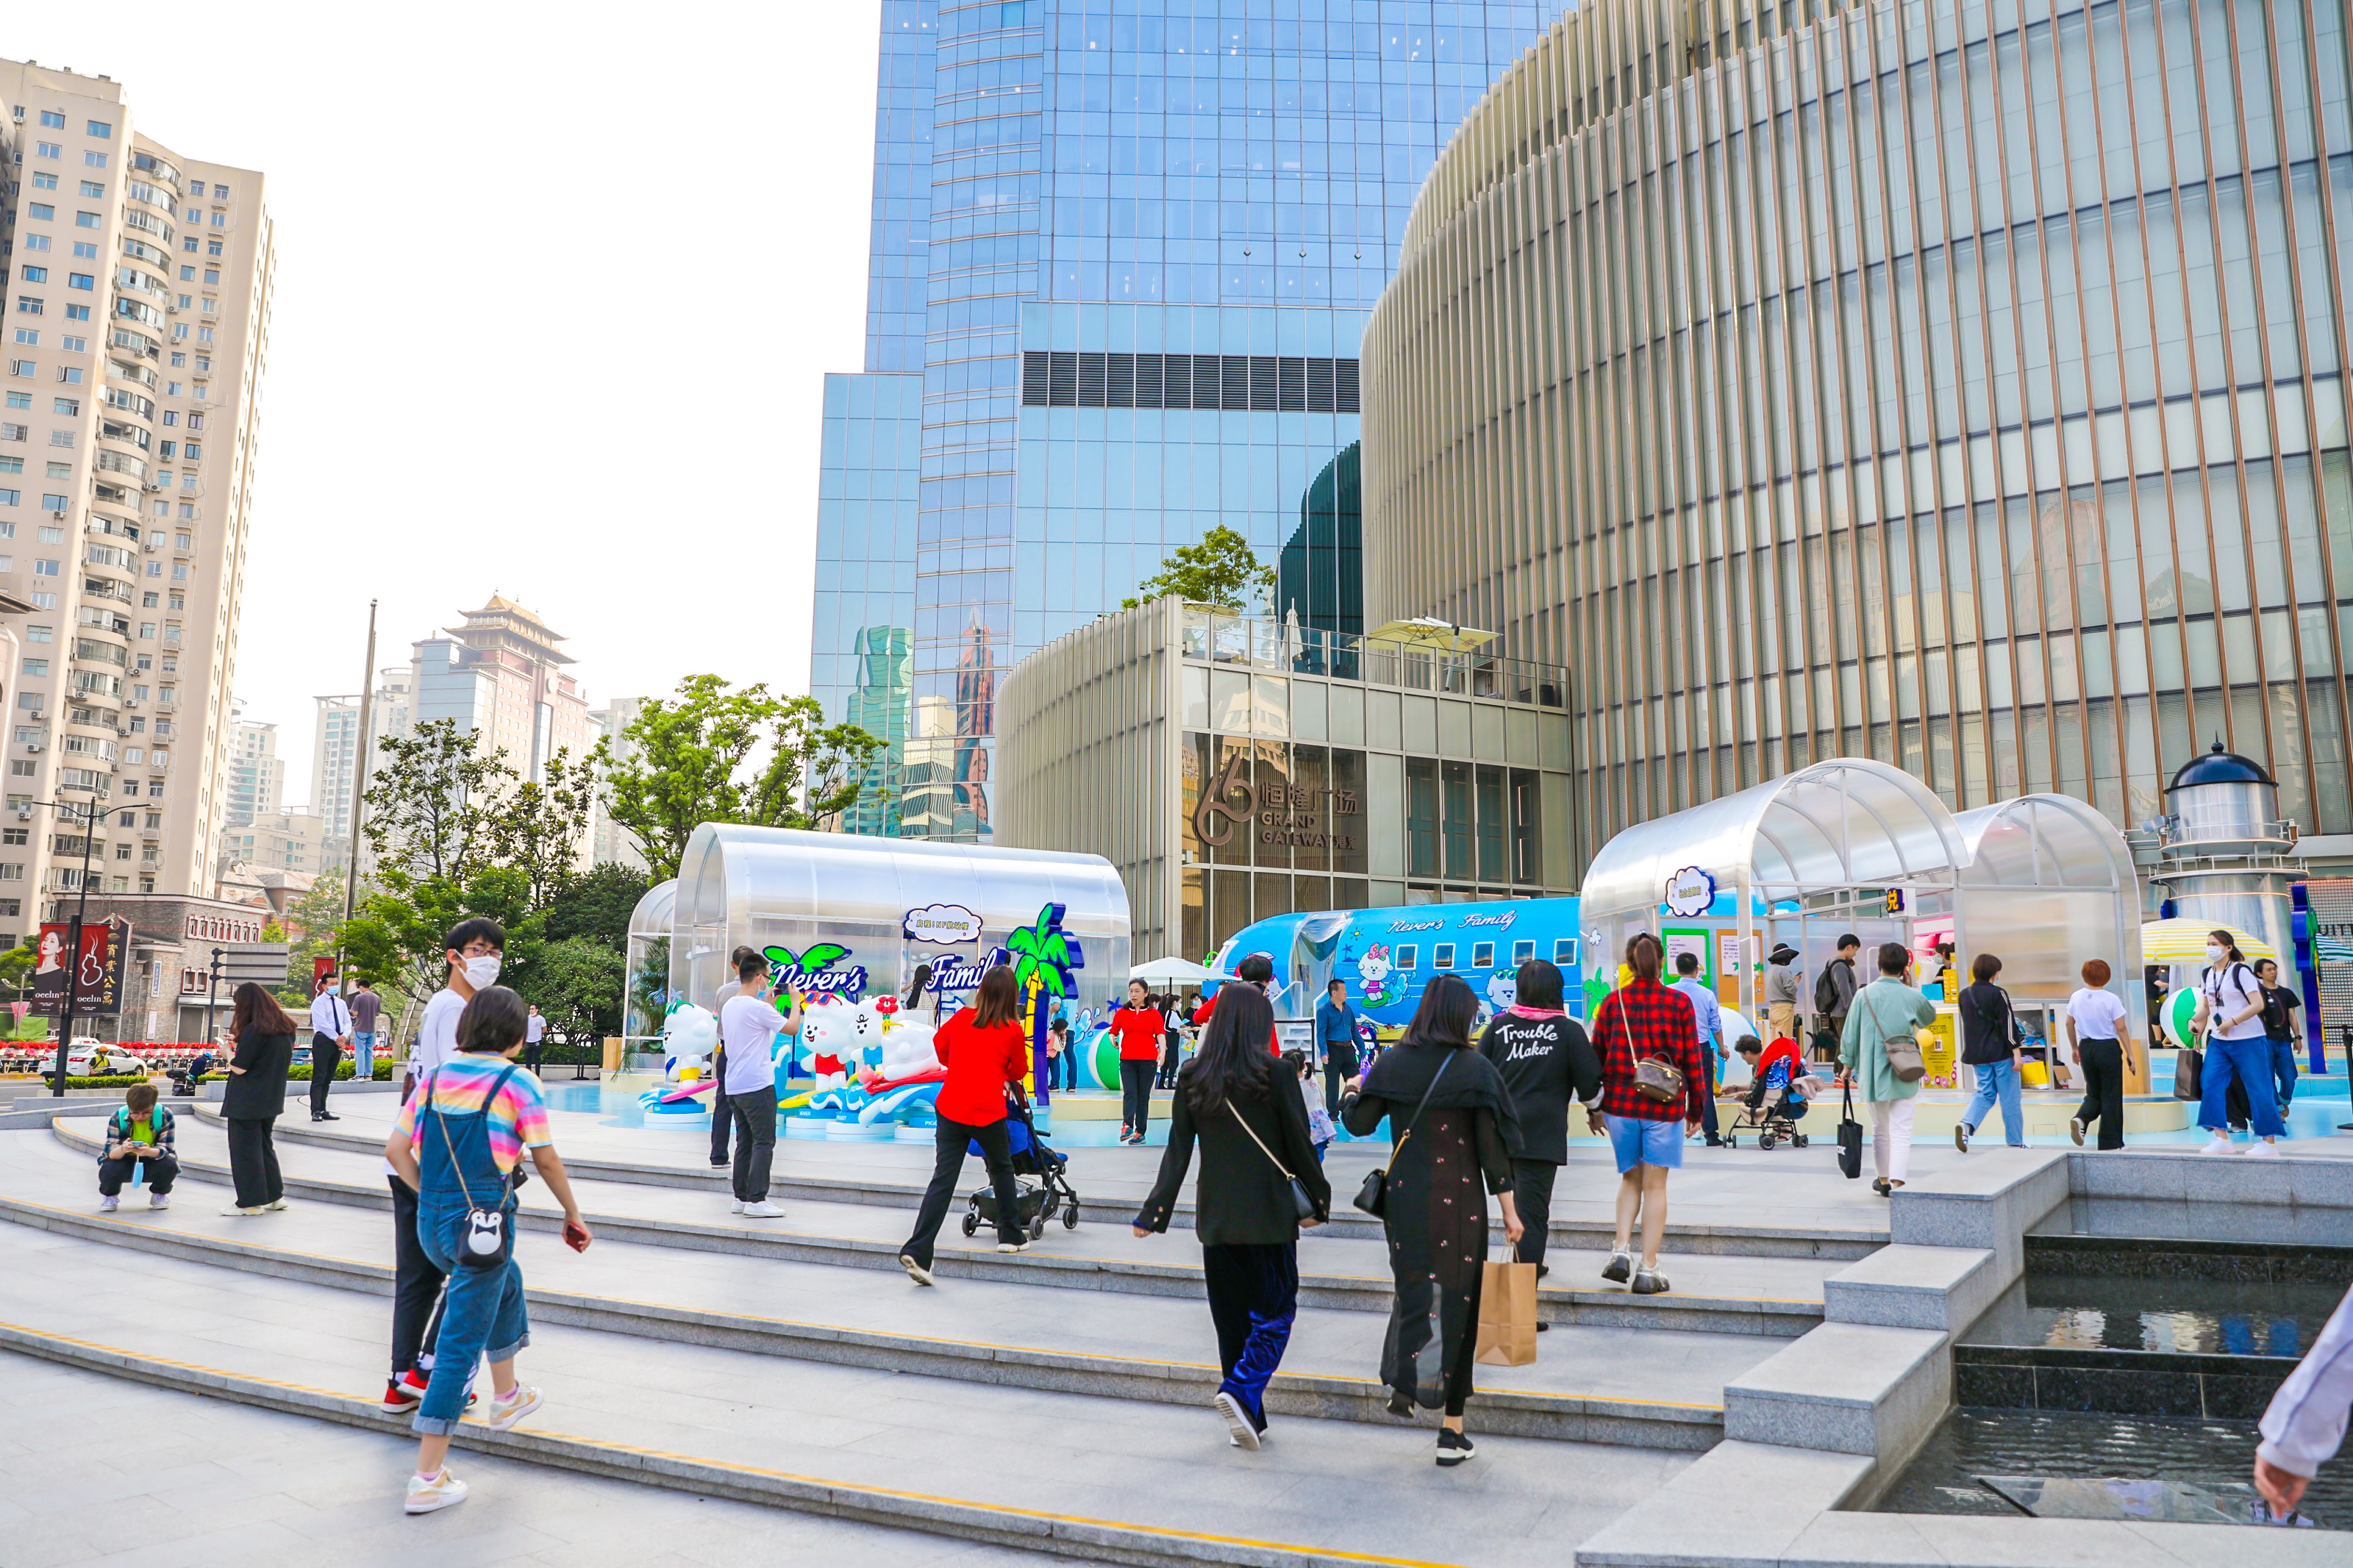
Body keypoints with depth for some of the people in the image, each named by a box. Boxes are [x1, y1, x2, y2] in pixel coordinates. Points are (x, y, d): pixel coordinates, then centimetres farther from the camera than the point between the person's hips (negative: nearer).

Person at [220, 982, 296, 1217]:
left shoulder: (253, 1030, -20)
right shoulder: (285, 1028, 5)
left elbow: (239, 1067, -18)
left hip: (246, 1102, -8)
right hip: (272, 1099, 8)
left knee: (245, 1148, 2)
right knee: (264, 1144, 19)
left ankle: (250, 1202, 8)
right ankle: (274, 1195, 24)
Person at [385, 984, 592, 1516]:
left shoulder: (435, 1076, 7)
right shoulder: (516, 1081, -8)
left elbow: (395, 1149, 5)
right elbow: (546, 1160, -4)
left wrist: (429, 1195, 16)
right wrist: (574, 1216, 8)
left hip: (431, 1221, 7)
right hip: (484, 1221, -7)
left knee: (506, 1282, 32)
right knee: (460, 1345, 2)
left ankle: (506, 1397, 45)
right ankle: (428, 1479, 5)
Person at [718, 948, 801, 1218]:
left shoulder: (730, 1005, 11)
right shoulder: (758, 1008, -15)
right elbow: (793, 1028, -8)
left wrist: (768, 1002, 26)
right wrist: (796, 1001, 5)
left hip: (734, 1085, 9)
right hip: (757, 1085, -9)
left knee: (745, 1142, 13)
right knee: (764, 1142, -5)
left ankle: (741, 1198, 15)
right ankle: (756, 1201, -7)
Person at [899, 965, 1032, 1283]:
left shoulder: (962, 1018, 7)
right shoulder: (1013, 1031, -3)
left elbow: (939, 1043, 26)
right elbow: (1018, 1071, 11)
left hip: (950, 1109, 3)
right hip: (988, 1113, -3)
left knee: (943, 1180, 0)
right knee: (1002, 1169, 22)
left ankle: (917, 1251, -11)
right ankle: (1011, 1236, 33)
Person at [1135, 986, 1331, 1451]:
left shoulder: (1192, 1078, 0)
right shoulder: (1275, 1073, -10)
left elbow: (1177, 1151, -1)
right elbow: (1299, 1146, -5)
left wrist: (1155, 1212, 3)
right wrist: (1319, 1201, 8)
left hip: (1216, 1214, 4)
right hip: (1268, 1212, -3)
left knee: (1231, 1315, 13)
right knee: (1276, 1308, 9)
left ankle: (1247, 1421, 17)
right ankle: (1242, 1391, -10)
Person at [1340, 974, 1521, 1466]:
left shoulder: (1393, 1062, -1)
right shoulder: (1475, 1069, -9)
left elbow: (1358, 1123, 3)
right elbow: (1492, 1146, -9)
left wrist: (1350, 1092, 25)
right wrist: (1509, 1209, -2)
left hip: (1405, 1197, 2)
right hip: (1459, 1202, -2)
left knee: (1413, 1287, 19)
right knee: (1457, 1300, 6)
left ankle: (1405, 1382, 1)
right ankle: (1451, 1430, 11)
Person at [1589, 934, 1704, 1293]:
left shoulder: (1612, 1002, 1)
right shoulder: (1679, 1003, -3)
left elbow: (1597, 1056, 5)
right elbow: (1693, 1060, 0)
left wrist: (1595, 1107, 14)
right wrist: (1696, 1109, 9)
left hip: (1620, 1102, 2)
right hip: (1665, 1106, -1)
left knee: (1630, 1179, 18)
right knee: (1655, 1185, 5)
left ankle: (1621, 1250, 4)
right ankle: (1648, 1270, 6)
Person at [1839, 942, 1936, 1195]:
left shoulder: (1864, 994, -5)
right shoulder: (1912, 997, -3)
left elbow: (1850, 1034, 2)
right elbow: (1930, 1017, 21)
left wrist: (1848, 1065, 15)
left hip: (1872, 1073, 1)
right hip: (1904, 1075, -1)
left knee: (1880, 1129, 17)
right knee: (1901, 1132, -3)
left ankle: (1883, 1179, 30)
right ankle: (1897, 1182, -15)